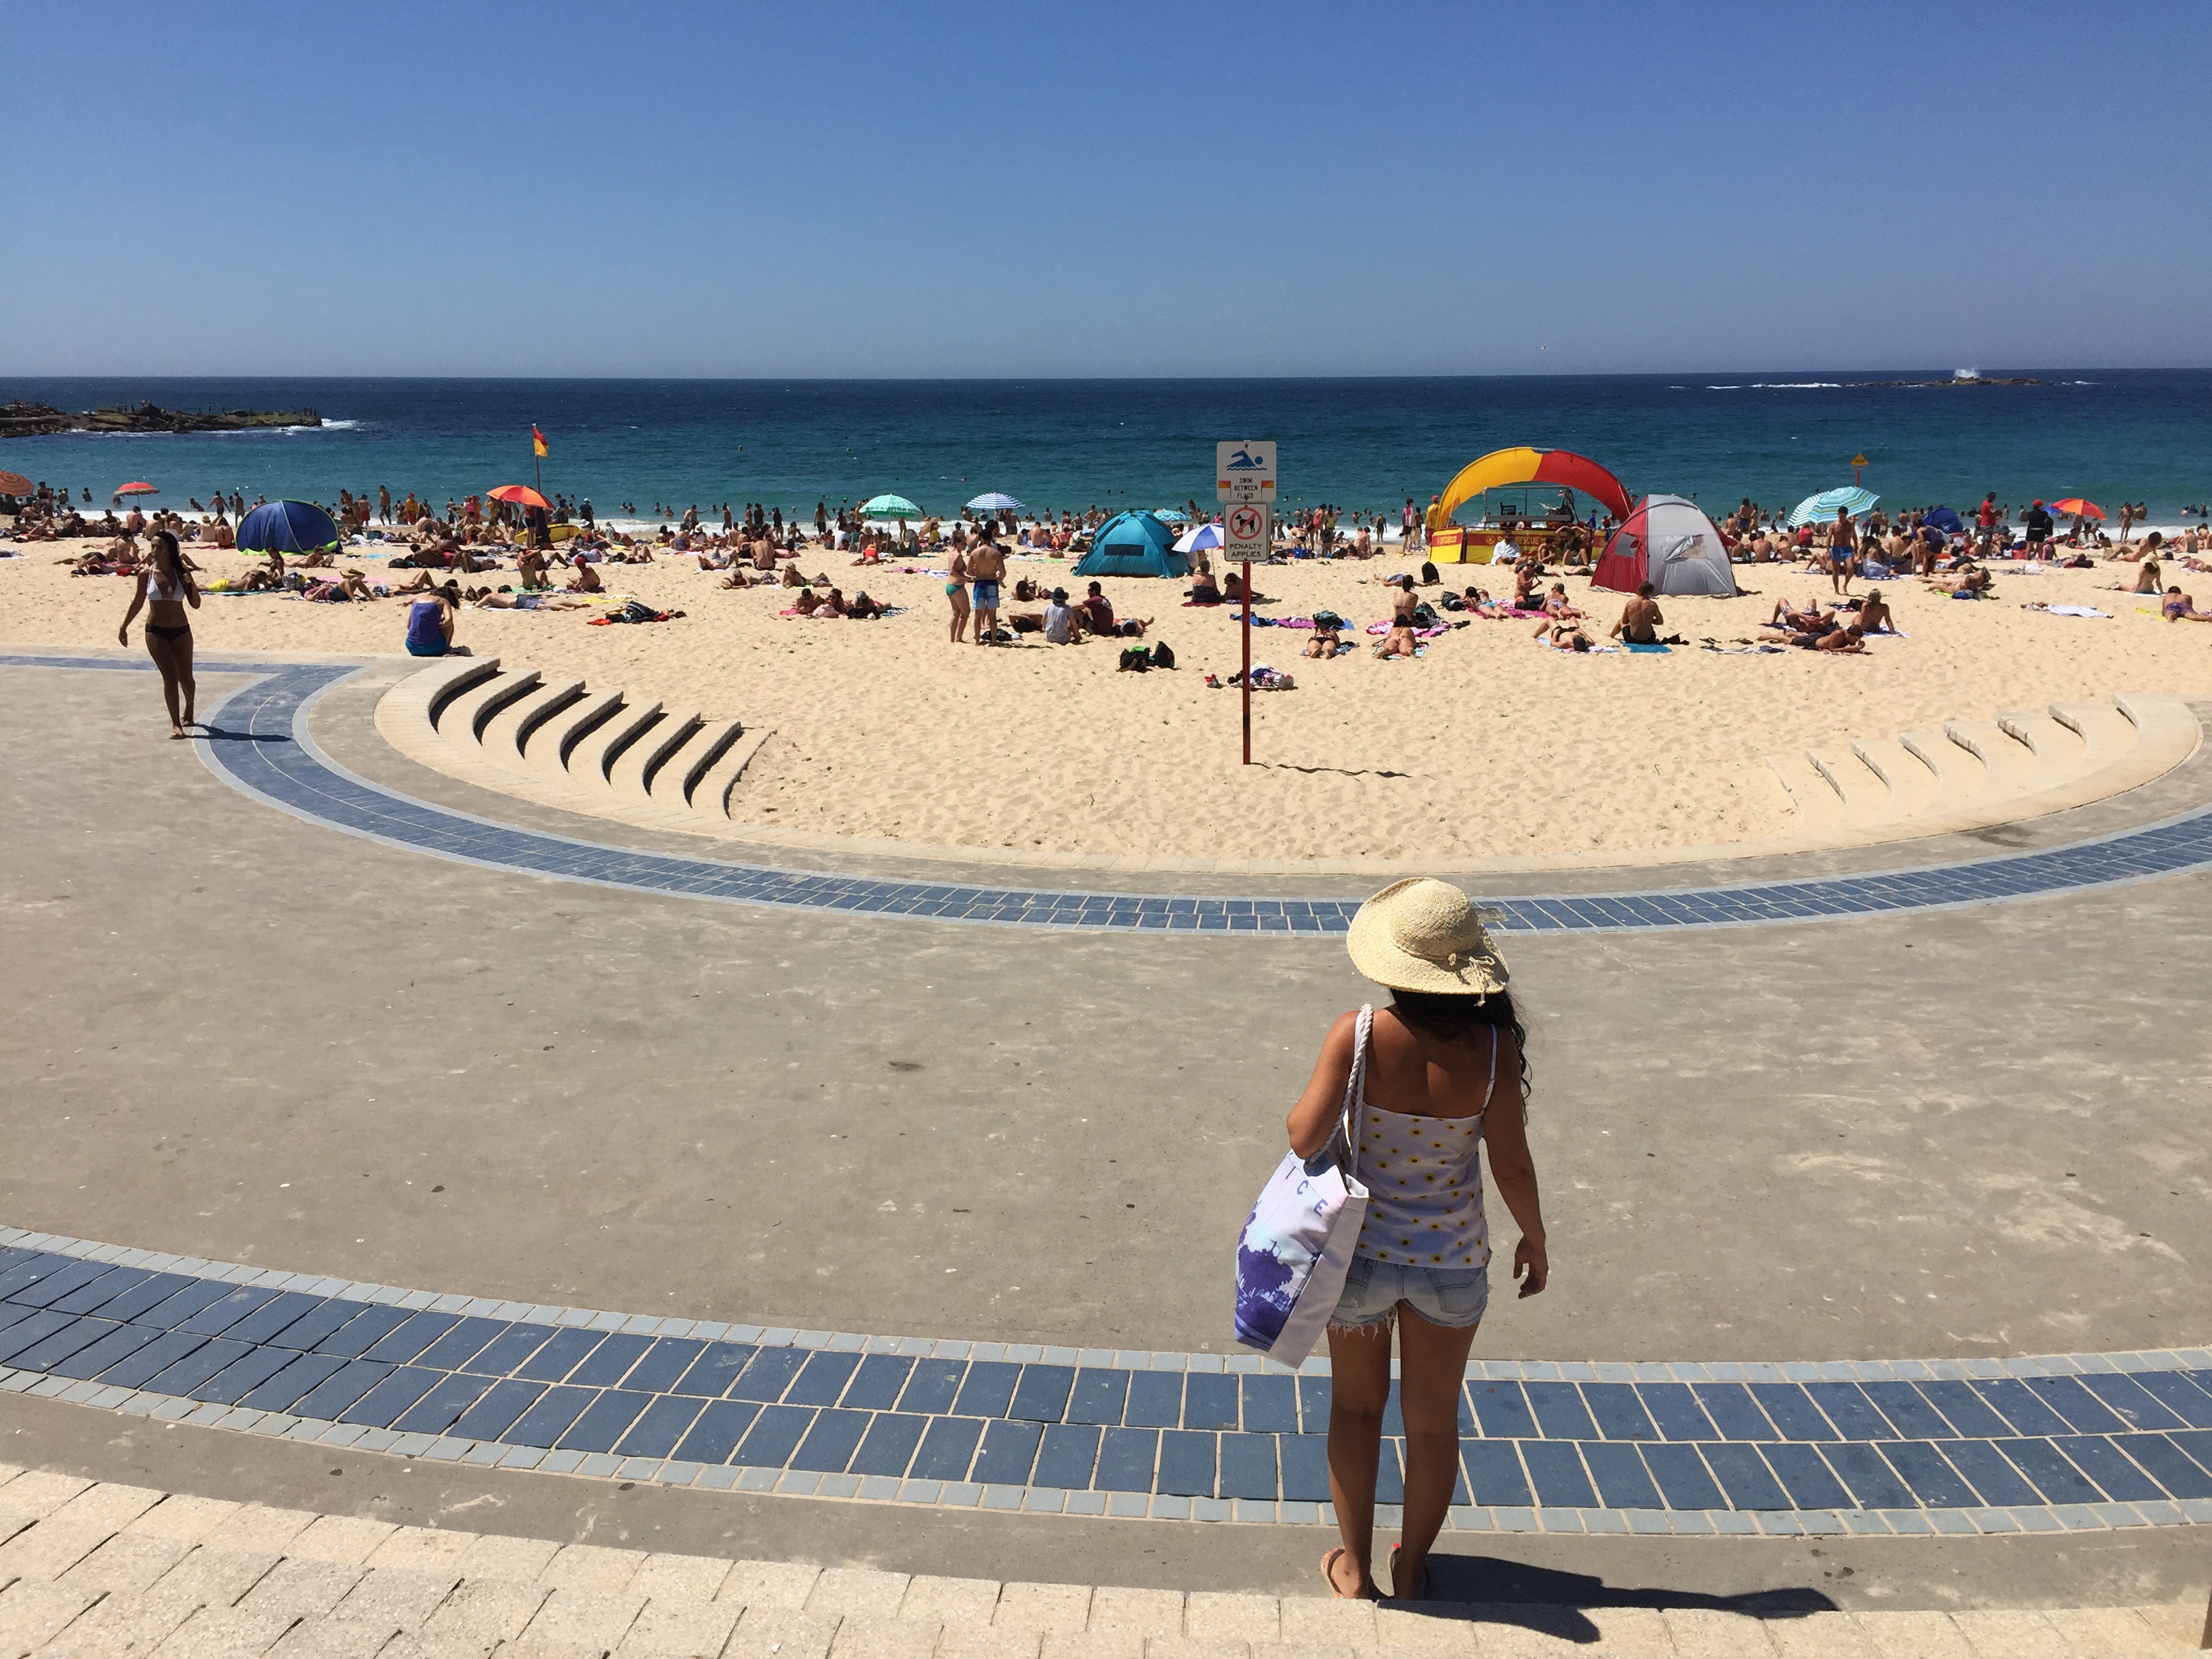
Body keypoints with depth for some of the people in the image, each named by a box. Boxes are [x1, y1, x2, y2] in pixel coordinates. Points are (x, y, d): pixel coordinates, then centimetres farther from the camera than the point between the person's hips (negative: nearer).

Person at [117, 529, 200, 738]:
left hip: (181, 631, 1)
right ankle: (175, 723, -4)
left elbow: (196, 605, -2)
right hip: (156, 632, -1)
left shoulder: (182, 573, -4)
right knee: (170, 677, -9)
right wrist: (124, 627, 11)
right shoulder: (146, 574, -4)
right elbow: (138, 603, 8)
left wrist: (193, 587, -21)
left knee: (185, 677, 9)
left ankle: (188, 712, 37)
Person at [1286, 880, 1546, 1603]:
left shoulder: (1358, 1035, -21)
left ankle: (1354, 1569, 33)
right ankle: (1412, 1569, 39)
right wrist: (1535, 1240, 6)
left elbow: (1304, 1138, -23)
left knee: (1356, 1406, 24)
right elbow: (1512, 1166, -12)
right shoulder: (1492, 1048, -18)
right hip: (1452, 1263, 1)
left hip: (1363, 1252, 0)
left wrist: (1301, 1107, 0)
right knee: (1433, 1421, 21)